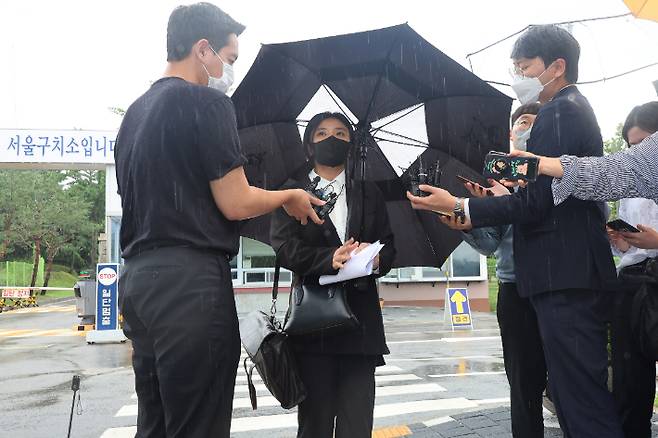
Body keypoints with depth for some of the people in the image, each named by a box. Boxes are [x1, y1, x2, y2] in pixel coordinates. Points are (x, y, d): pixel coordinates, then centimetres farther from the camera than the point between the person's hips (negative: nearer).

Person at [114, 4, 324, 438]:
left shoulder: (135, 113, 18)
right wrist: (290, 196, 5)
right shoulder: (206, 101, -8)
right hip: (190, 282, -9)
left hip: (136, 278, 9)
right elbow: (235, 203, -13)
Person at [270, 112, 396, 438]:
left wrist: (377, 258, -12)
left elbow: (389, 246, 11)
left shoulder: (369, 193, 18)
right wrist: (329, 259, -20)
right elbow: (282, 246, -3)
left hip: (361, 316, 2)